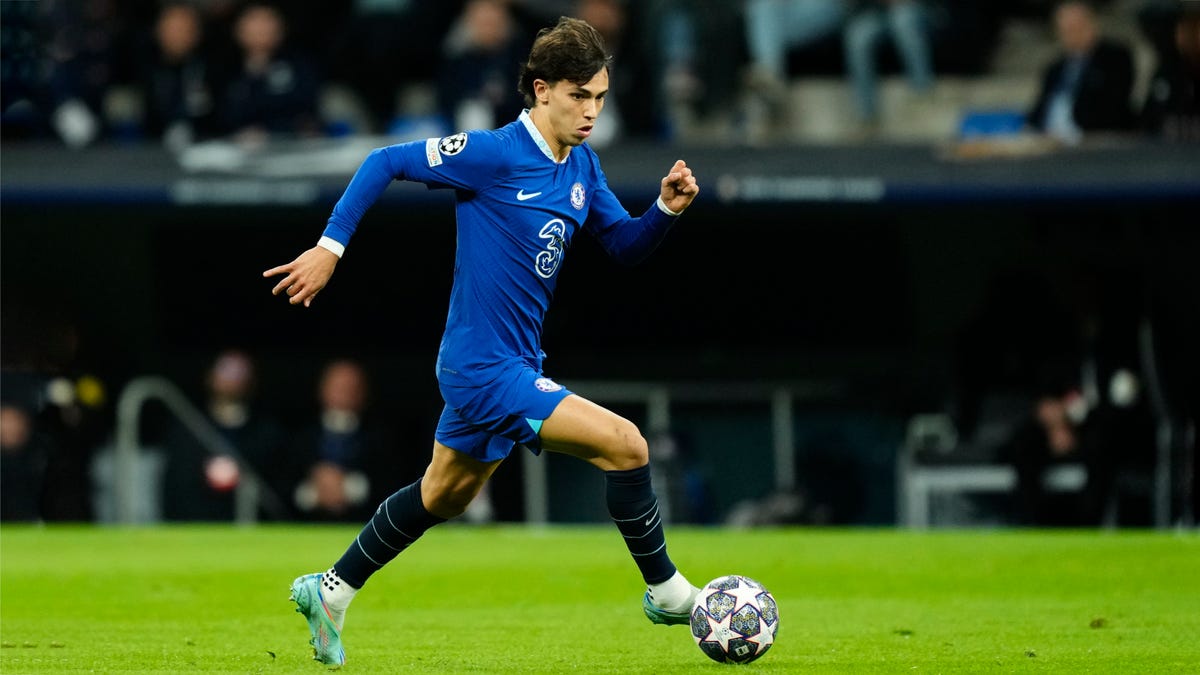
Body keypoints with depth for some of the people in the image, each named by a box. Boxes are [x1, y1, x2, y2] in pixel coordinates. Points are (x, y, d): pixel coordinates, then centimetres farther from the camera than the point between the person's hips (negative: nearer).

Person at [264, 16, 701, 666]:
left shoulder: (582, 166, 6)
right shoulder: (495, 153, -18)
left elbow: (625, 245, 12)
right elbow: (385, 162, -13)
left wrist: (666, 208, -8)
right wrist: (330, 246, -15)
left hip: (514, 363, 10)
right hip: (486, 370, -10)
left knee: (443, 496, 24)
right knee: (624, 443, -17)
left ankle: (331, 592, 38)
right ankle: (665, 592, -2)